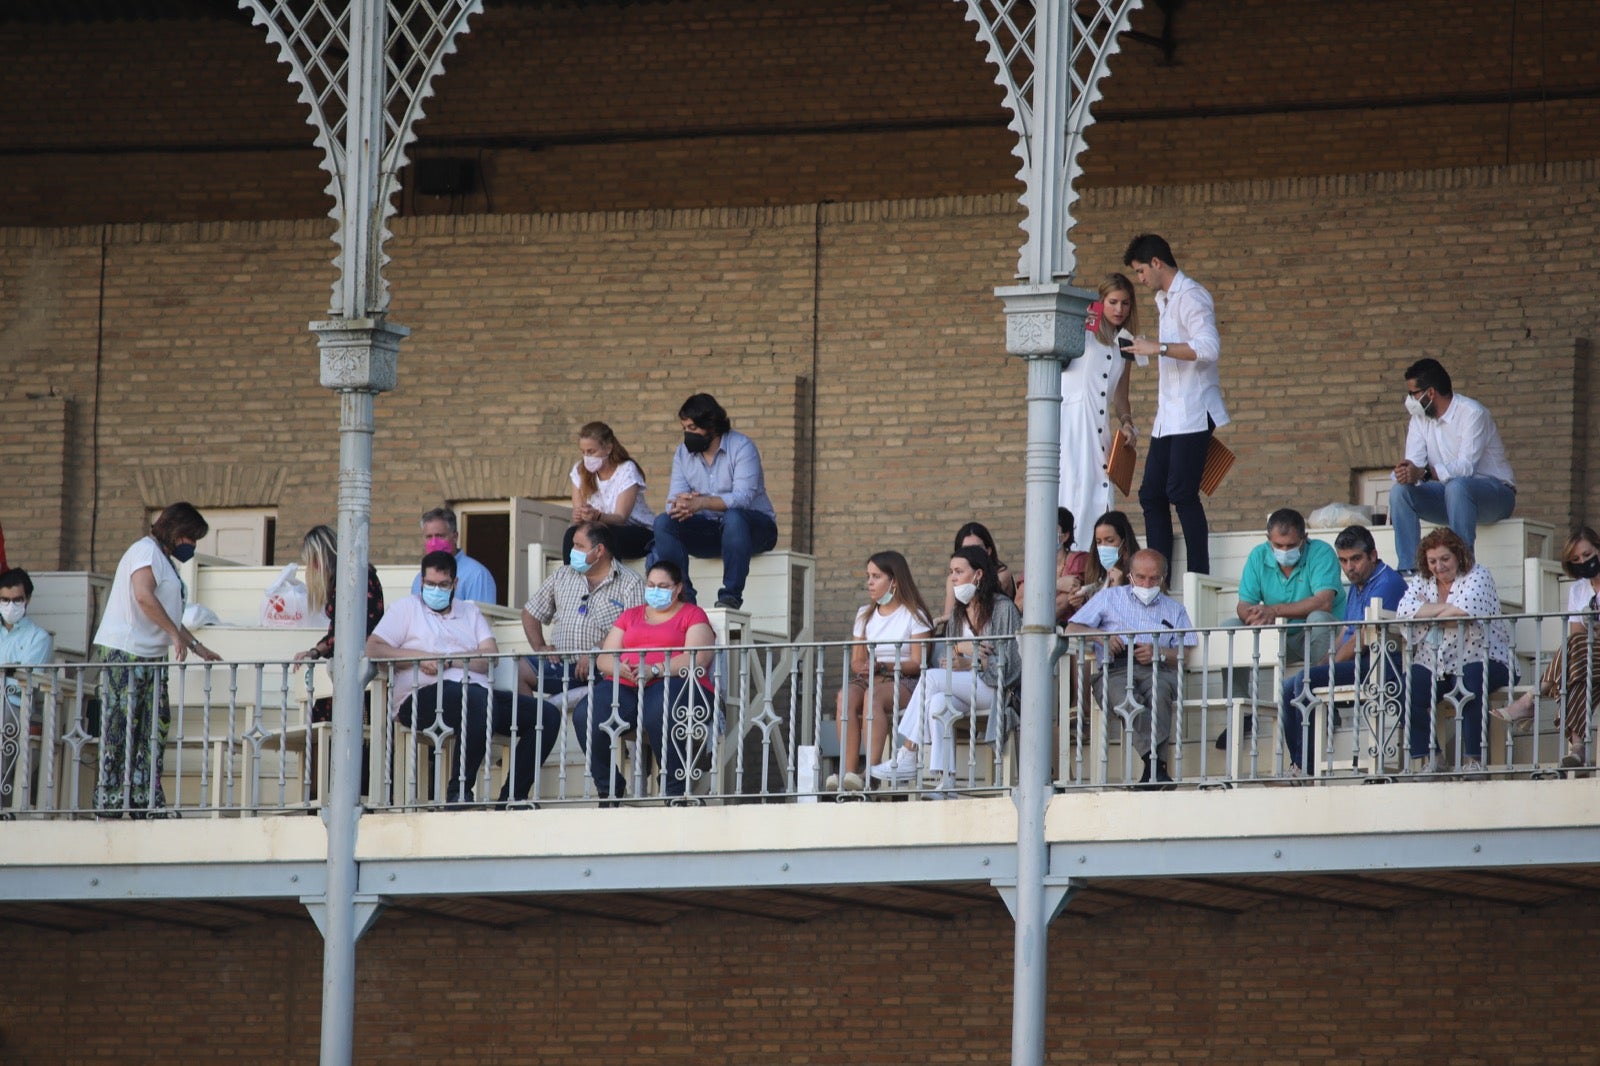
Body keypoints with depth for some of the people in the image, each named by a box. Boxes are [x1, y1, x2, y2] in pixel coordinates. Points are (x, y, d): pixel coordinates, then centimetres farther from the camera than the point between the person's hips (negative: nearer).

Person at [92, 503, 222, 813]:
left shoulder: (165, 560, 24)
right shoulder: (146, 551, -8)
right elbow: (144, 596, -24)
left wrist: (198, 647, 28)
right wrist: (176, 635, -20)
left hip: (151, 657, 10)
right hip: (124, 652, -10)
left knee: (155, 726, 4)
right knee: (120, 725, -8)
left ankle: (145, 796, 4)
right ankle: (109, 797, -6)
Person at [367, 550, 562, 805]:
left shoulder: (470, 612, 27)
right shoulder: (406, 609, 19)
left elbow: (490, 657, 11)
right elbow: (373, 649, 4)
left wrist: (447, 660, -6)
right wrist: (420, 658, -10)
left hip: (477, 690, 5)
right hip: (423, 696, -5)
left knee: (548, 715, -14)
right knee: (480, 700, -40)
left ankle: (512, 795, -16)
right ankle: (459, 791, -35)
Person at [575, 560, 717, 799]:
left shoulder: (692, 615, 14)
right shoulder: (630, 616, 28)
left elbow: (697, 659, -5)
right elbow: (604, 658, 17)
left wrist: (655, 670, -19)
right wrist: (622, 668, -9)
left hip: (675, 683, -4)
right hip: (624, 686, 4)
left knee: (659, 714, -41)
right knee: (586, 717, -27)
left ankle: (675, 789, -28)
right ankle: (609, 788, -16)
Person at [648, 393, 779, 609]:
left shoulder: (741, 447, -13)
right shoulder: (683, 453, 5)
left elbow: (742, 497, -27)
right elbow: (673, 501, -5)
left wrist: (700, 503, -42)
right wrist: (682, 504, -32)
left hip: (756, 526, -5)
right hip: (708, 531, 5)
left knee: (733, 517, -40)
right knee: (664, 521, -21)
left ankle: (731, 596, -37)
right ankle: (682, 596, -26)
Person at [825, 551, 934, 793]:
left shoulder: (914, 615, 3)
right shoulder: (865, 615, 21)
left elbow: (917, 664, -6)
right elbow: (856, 661, 16)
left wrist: (882, 665, -20)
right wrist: (863, 668, -8)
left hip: (903, 682, -5)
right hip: (870, 679, 5)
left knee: (872, 695, -38)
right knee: (846, 696, -31)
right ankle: (847, 771, -43)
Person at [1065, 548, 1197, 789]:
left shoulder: (1174, 610, 30)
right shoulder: (1109, 597, 28)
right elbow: (1072, 629, 18)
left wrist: (1158, 653, -4)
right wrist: (1101, 635, -1)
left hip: (1156, 670, 1)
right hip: (1113, 670, -1)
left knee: (1159, 692, -38)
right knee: (1126, 697, -39)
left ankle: (1152, 769, -52)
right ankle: (1155, 762, -56)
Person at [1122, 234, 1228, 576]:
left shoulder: (1189, 297, -11)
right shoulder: (1164, 300, 19)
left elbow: (1209, 348, -24)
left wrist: (1158, 348, -24)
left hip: (1192, 415, -10)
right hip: (1168, 418, 10)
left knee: (1182, 493, -13)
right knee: (1151, 494, 5)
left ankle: (1200, 577, -10)